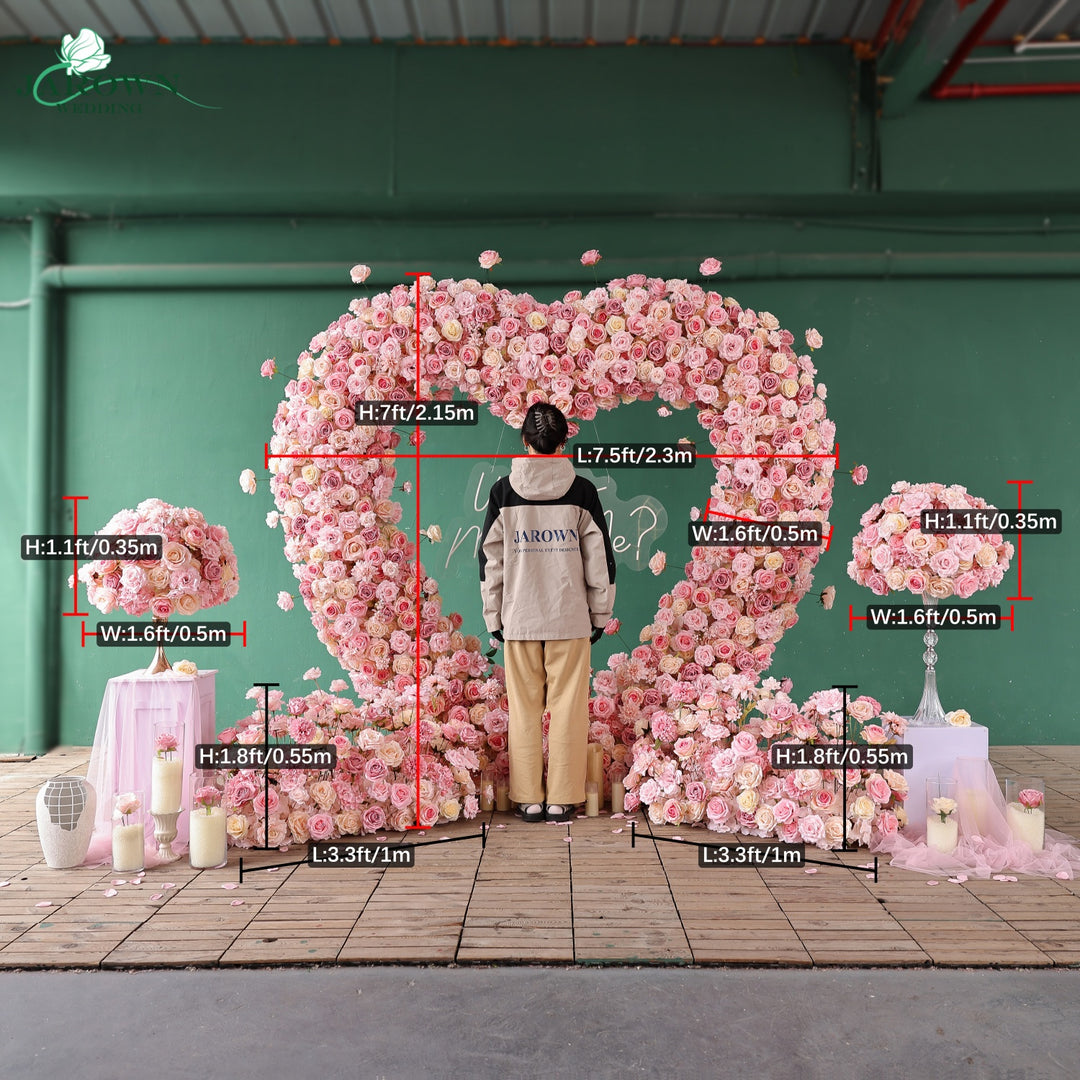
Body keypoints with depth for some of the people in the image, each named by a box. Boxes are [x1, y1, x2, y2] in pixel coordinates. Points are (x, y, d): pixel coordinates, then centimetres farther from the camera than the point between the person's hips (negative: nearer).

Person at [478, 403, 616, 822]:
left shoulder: (503, 490, -1)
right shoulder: (582, 491, -3)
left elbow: (490, 558, 2)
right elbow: (600, 558, 1)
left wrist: (493, 615, 10)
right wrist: (601, 613, 10)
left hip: (518, 618, 1)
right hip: (570, 616, -1)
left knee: (524, 709, 9)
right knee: (567, 708, 7)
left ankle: (529, 798, 15)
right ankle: (561, 799, 12)